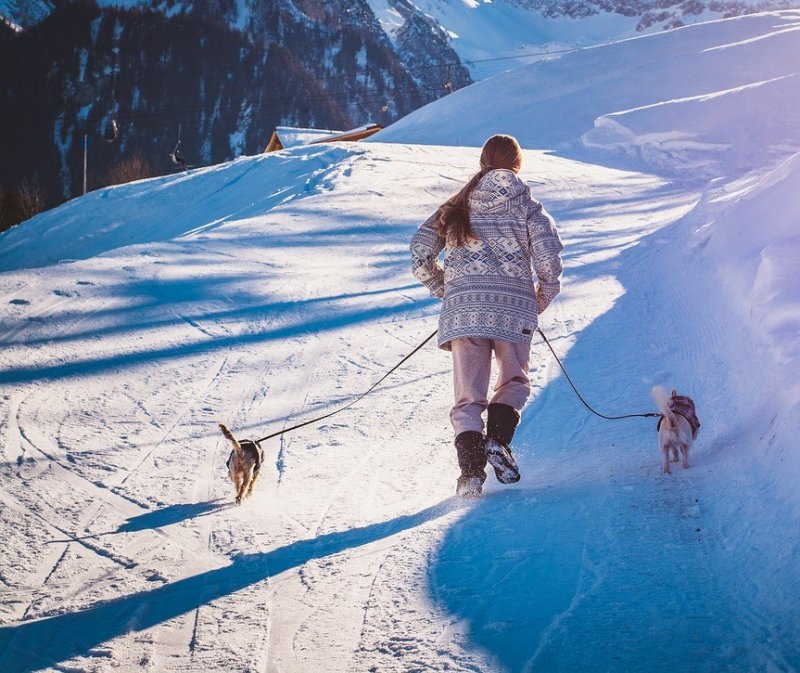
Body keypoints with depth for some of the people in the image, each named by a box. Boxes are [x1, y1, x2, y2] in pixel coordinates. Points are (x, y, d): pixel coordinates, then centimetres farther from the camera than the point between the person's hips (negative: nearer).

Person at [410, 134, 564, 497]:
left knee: (468, 397, 6)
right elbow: (549, 263, -5)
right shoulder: (529, 208, 5)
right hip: (513, 309, -1)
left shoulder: (456, 208, 12)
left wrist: (444, 289, 22)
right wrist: (541, 300, 13)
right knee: (514, 382, 20)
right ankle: (498, 439, -5)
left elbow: (420, 255, 8)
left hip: (463, 309, 1)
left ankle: (471, 469, -13)